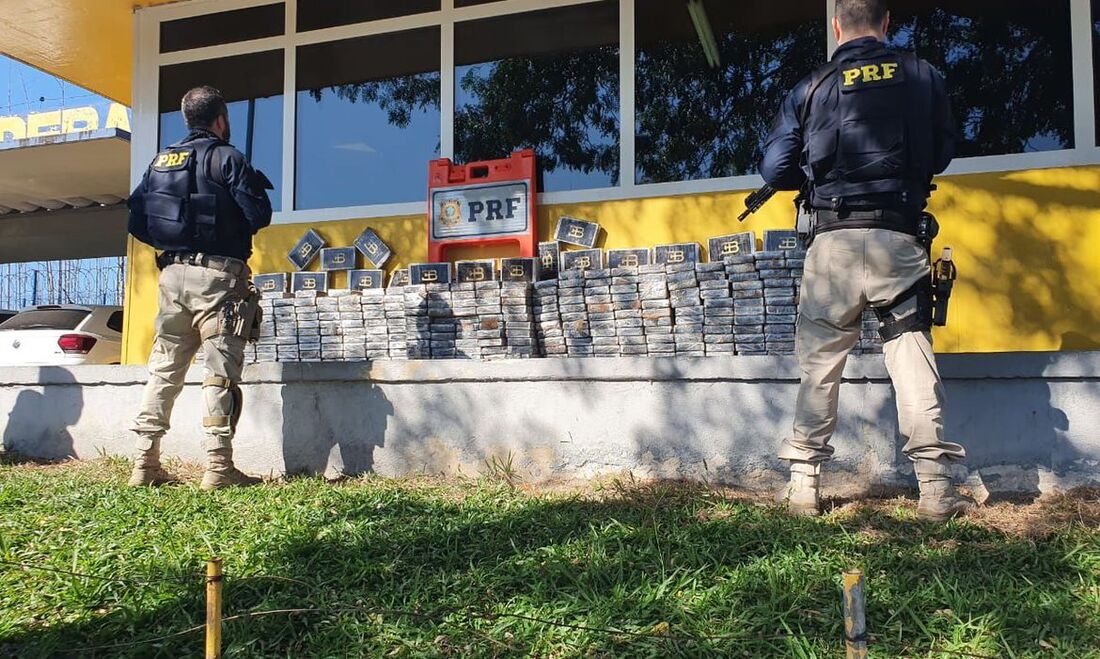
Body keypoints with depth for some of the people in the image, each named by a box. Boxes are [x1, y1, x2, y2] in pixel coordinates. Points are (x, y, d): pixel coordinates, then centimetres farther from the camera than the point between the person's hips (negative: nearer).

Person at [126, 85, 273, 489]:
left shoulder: (161, 160, 16)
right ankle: (219, 467, -7)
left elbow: (137, 222, 13)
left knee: (164, 370, 10)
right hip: (218, 275, -6)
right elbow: (259, 216, -9)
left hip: (173, 274, 6)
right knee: (220, 372, -5)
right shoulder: (227, 158, -3)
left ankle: (145, 463, 12)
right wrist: (257, 187, 11)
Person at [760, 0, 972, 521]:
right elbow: (943, 152, 15)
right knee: (912, 357, 5)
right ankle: (935, 488, 4)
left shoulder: (811, 89, 3)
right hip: (900, 238, 1)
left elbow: (774, 170, 3)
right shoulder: (924, 77, 7)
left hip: (834, 241, 0)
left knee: (820, 364, 7)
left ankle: (803, 484, 10)